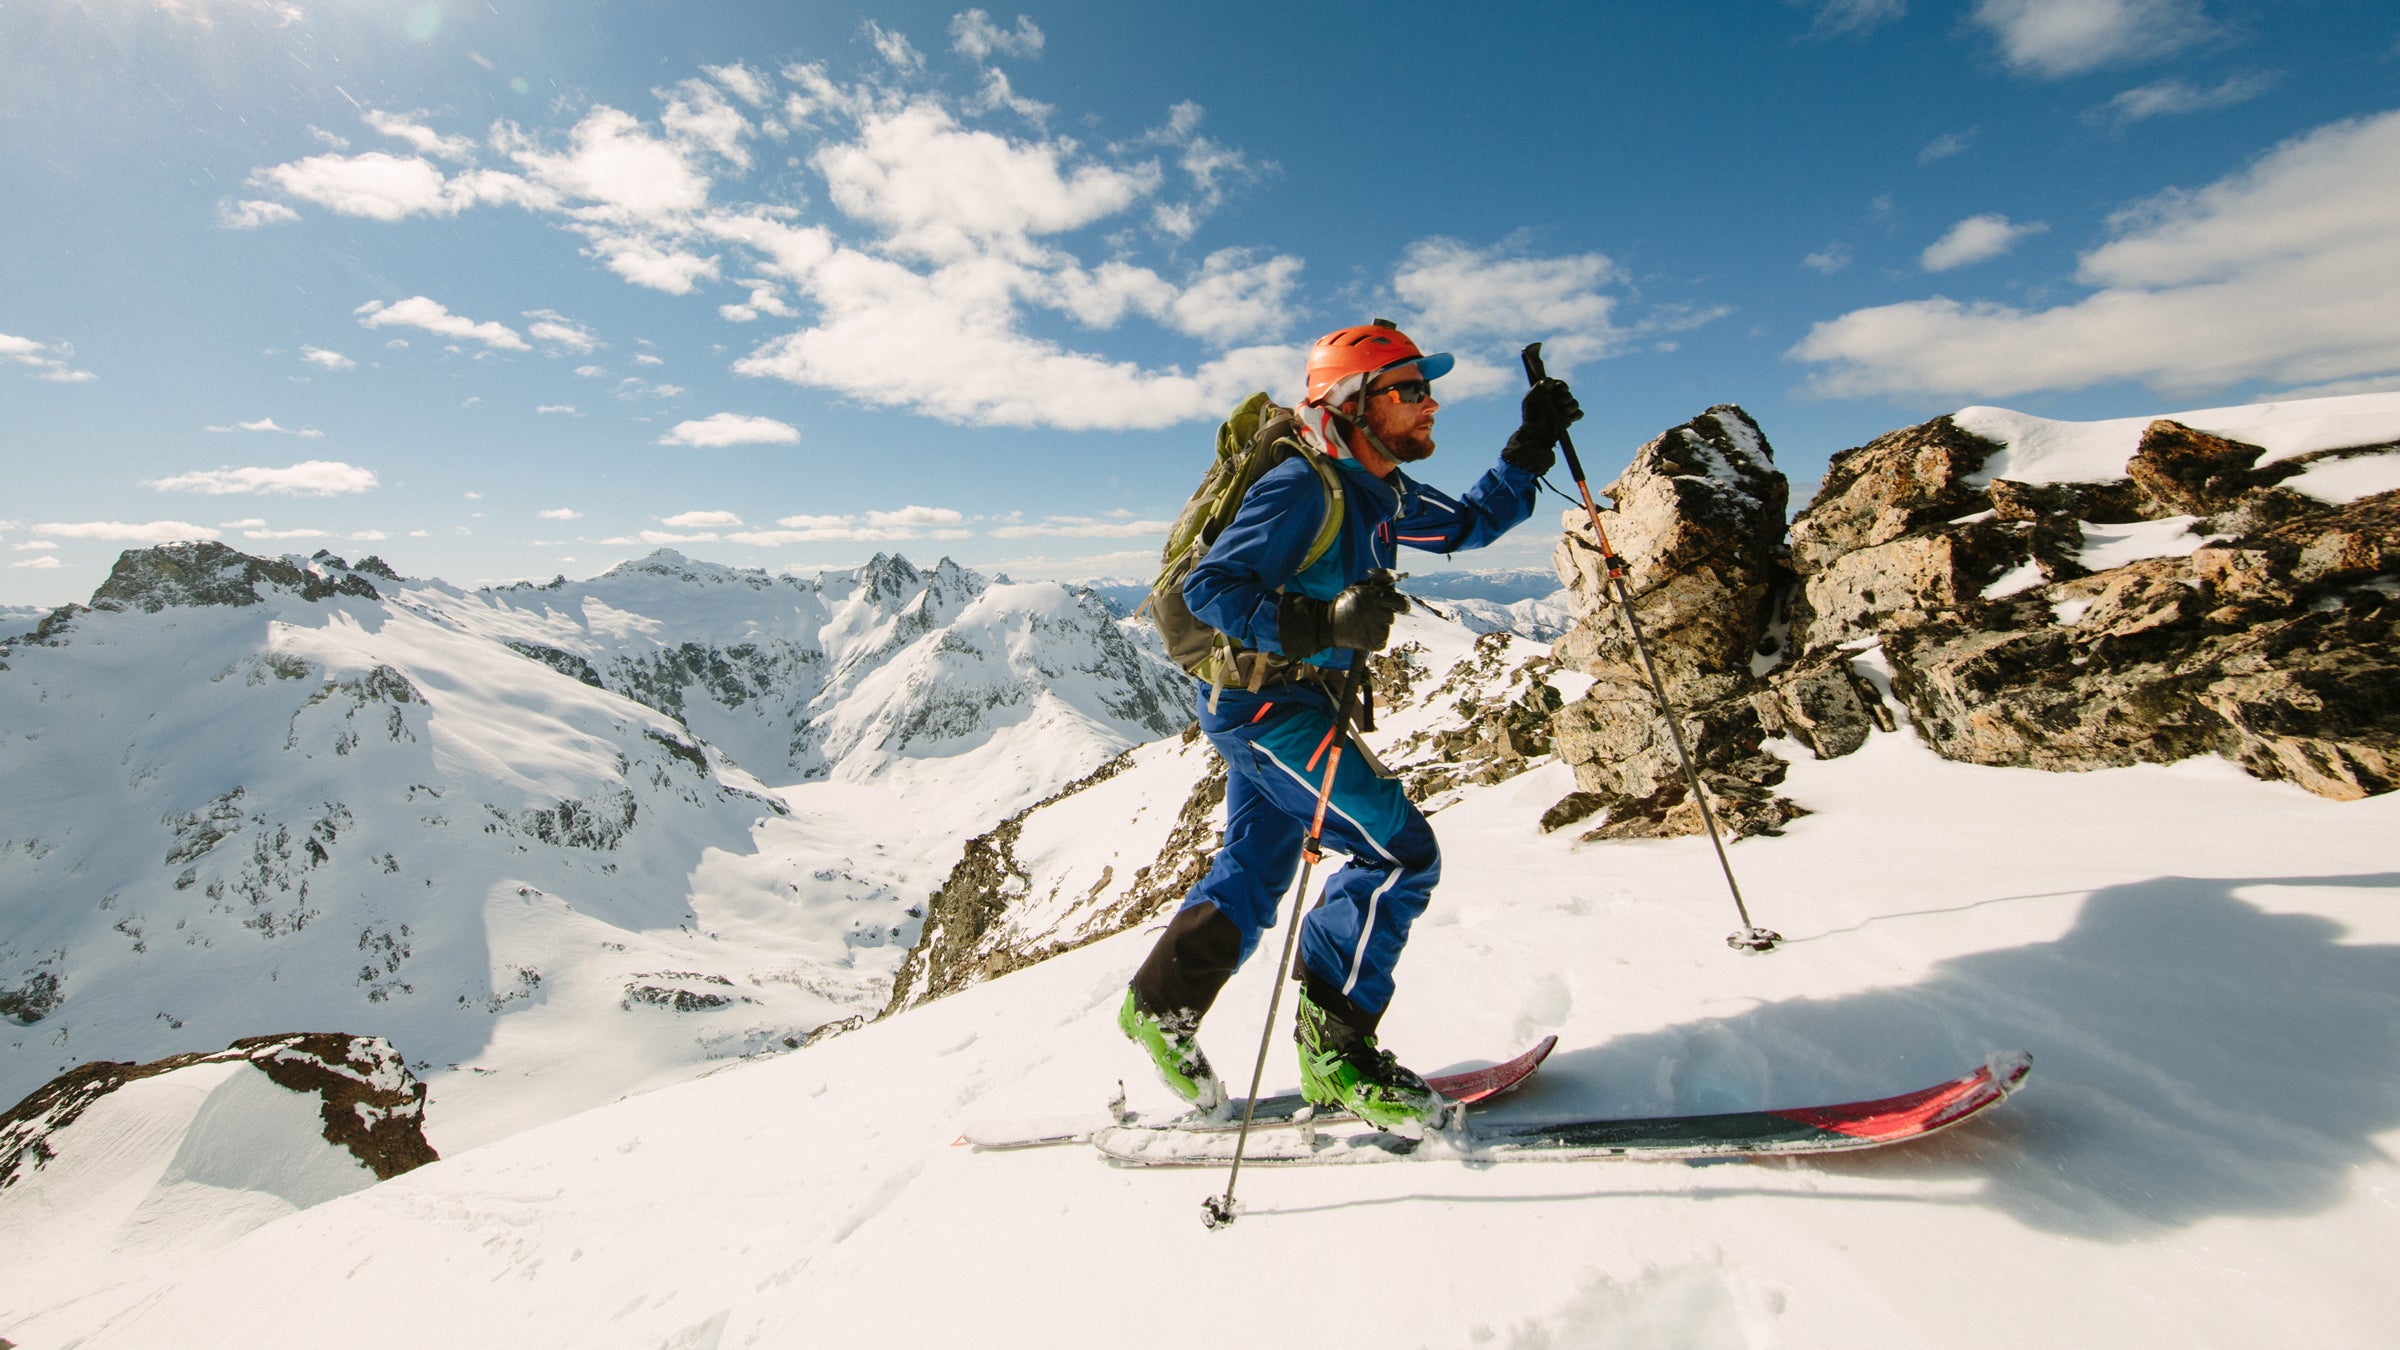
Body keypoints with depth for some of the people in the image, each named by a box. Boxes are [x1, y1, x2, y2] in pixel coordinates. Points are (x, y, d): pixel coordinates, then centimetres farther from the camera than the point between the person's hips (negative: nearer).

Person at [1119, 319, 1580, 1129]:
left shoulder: (1381, 494, 10)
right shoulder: (1302, 488, -19)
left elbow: (1470, 524, 24)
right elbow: (1208, 586, -23)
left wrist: (1532, 448, 14)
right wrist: (1323, 620, -35)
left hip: (1287, 697, 10)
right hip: (1261, 699, -10)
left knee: (1252, 876, 17)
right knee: (1401, 853, -12)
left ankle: (1159, 1006, 35)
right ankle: (1335, 1048, 1)